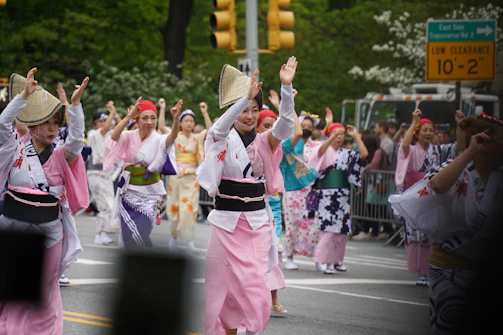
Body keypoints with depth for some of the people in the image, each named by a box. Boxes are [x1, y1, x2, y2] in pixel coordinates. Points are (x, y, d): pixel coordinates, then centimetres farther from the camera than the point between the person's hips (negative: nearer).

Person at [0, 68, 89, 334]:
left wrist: (75, 104, -27)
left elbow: (76, 139, -16)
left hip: (48, 231, 1)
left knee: (43, 292, 7)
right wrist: (24, 95, -25)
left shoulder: (60, 157, 2)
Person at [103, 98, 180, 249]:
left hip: (150, 195, -1)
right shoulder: (129, 137, -3)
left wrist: (176, 119, -49)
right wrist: (129, 115, -36)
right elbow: (114, 136, -24)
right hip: (129, 192, 1)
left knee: (140, 234, -7)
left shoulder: (158, 140, -7)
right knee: (130, 235, 2)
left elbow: (171, 138, -29)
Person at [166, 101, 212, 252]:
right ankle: (174, 235, 22)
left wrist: (205, 113, -13)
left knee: (190, 206, -9)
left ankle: (189, 239, -10)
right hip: (176, 176, 0)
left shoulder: (197, 138, 7)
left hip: (191, 177, 0)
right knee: (175, 206, 4)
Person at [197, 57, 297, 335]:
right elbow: (220, 127, -24)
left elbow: (285, 124, -12)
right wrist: (245, 96, -38)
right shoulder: (223, 140, -1)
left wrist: (286, 88, -29)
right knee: (225, 284, 3)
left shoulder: (264, 142, 5)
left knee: (255, 285, -4)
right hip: (226, 221, -2)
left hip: (257, 221, 2)